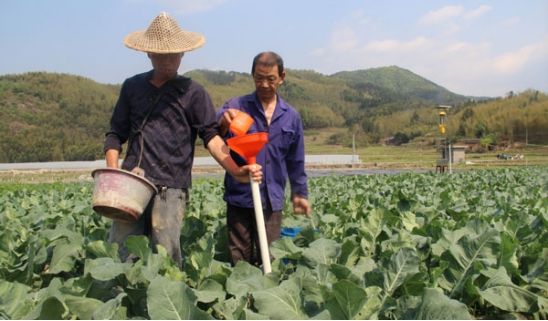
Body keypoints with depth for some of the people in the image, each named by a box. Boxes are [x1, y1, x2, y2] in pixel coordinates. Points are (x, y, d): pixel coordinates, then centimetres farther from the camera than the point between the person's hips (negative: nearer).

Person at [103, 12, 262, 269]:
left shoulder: (192, 92, 5)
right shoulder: (132, 87, 14)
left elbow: (211, 136, -2)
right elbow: (115, 134, 16)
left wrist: (235, 171, -17)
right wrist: (113, 174, 1)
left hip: (170, 189, -2)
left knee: (166, 258, -2)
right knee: (120, 253, 2)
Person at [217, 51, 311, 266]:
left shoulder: (291, 117, 8)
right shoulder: (236, 106, -1)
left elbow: (295, 161, 16)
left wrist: (300, 193, 17)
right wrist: (223, 124, -37)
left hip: (272, 200, 2)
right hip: (239, 196, -2)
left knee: (269, 259, 8)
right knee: (239, 260, 8)